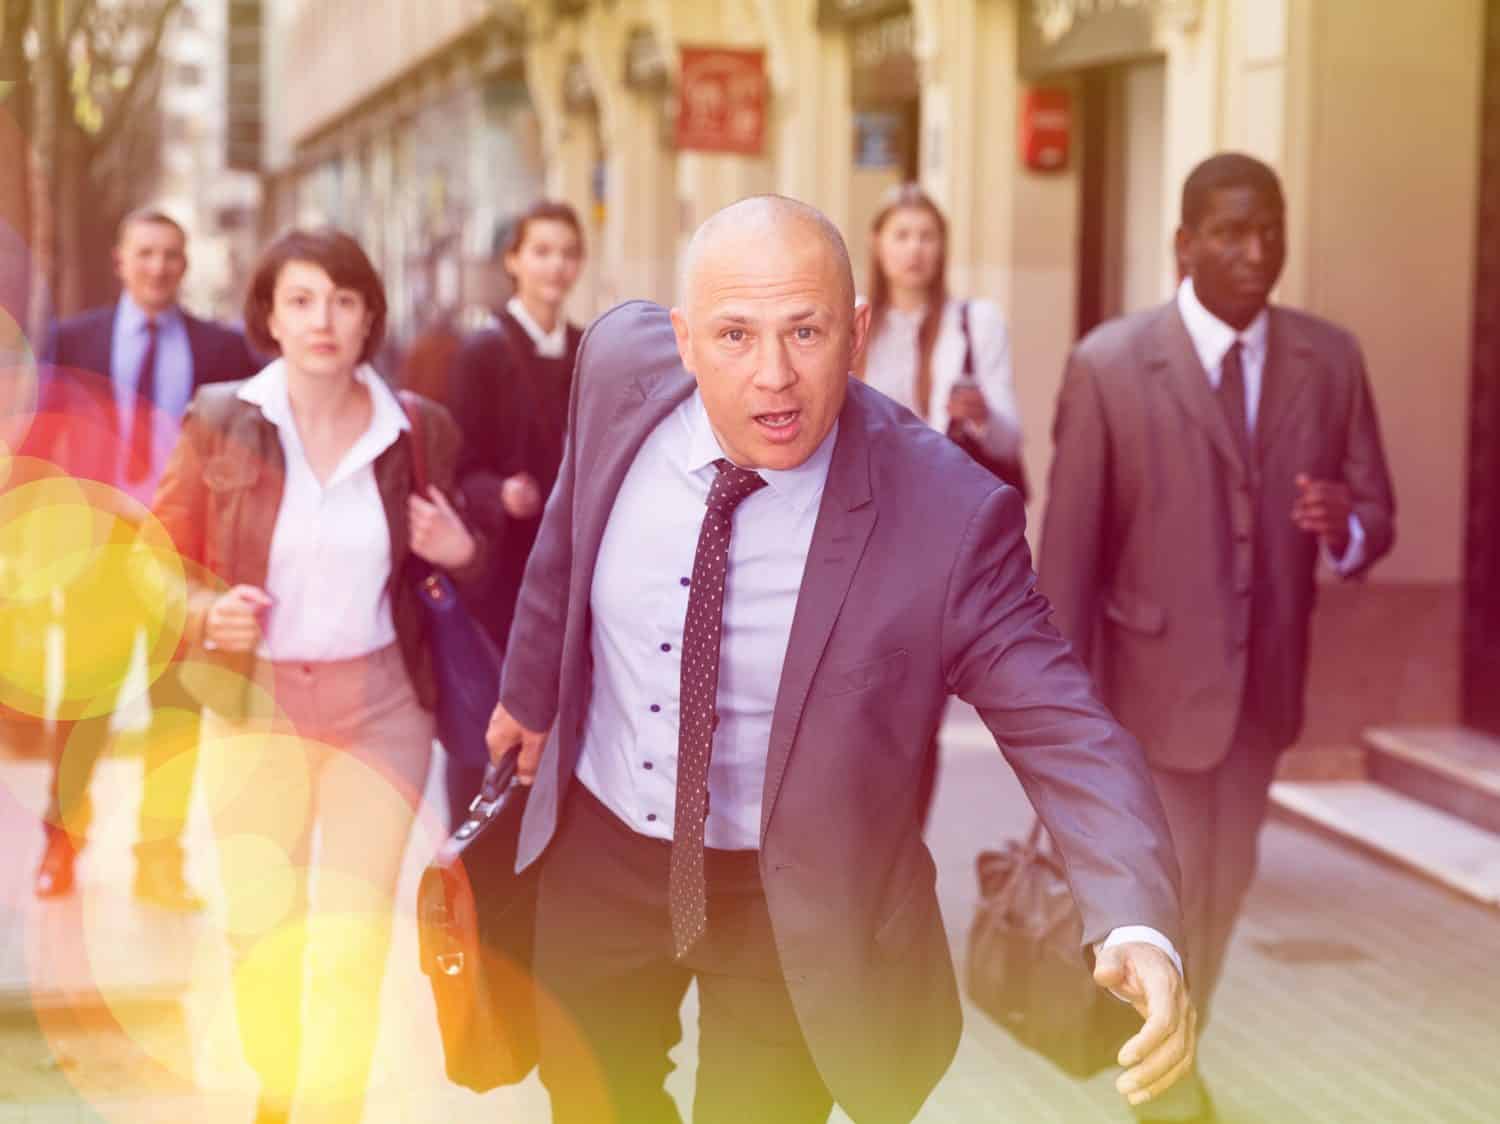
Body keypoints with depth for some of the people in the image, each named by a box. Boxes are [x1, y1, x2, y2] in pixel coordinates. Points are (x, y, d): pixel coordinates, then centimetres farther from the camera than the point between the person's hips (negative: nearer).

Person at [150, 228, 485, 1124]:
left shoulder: (423, 430, -4)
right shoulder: (221, 421, -6)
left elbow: (457, 559, 10)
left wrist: (462, 551, -12)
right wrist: (205, 615, -17)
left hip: (380, 703, 0)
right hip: (255, 698, 0)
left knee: (353, 940, -1)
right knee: (262, 932, 12)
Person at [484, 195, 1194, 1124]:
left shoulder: (948, 513, -28)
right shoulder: (624, 368, -16)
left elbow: (1064, 731, -25)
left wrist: (1137, 929, -41)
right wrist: (531, 686, 19)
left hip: (796, 907, -4)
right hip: (598, 854, 4)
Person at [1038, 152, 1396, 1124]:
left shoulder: (1331, 360, -3)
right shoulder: (1109, 366, -14)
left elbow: (1377, 520, 2)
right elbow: (1069, 547, -11)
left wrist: (1343, 525, -23)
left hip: (1267, 682, 5)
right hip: (1155, 680, -4)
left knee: (1223, 891, 21)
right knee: (1164, 898, 4)